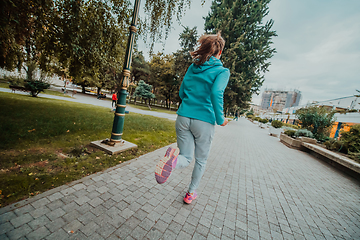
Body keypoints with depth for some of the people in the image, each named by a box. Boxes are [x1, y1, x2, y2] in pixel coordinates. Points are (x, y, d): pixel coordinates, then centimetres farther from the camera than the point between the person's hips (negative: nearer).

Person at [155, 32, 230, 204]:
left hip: (183, 118, 4)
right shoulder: (222, 71, -2)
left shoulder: (192, 67, 12)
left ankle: (173, 158, -20)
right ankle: (191, 193, 36)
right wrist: (220, 119, -8)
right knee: (201, 161, 20)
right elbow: (216, 93, -20)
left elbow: (182, 93, 14)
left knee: (186, 158, 15)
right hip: (204, 121, -3)